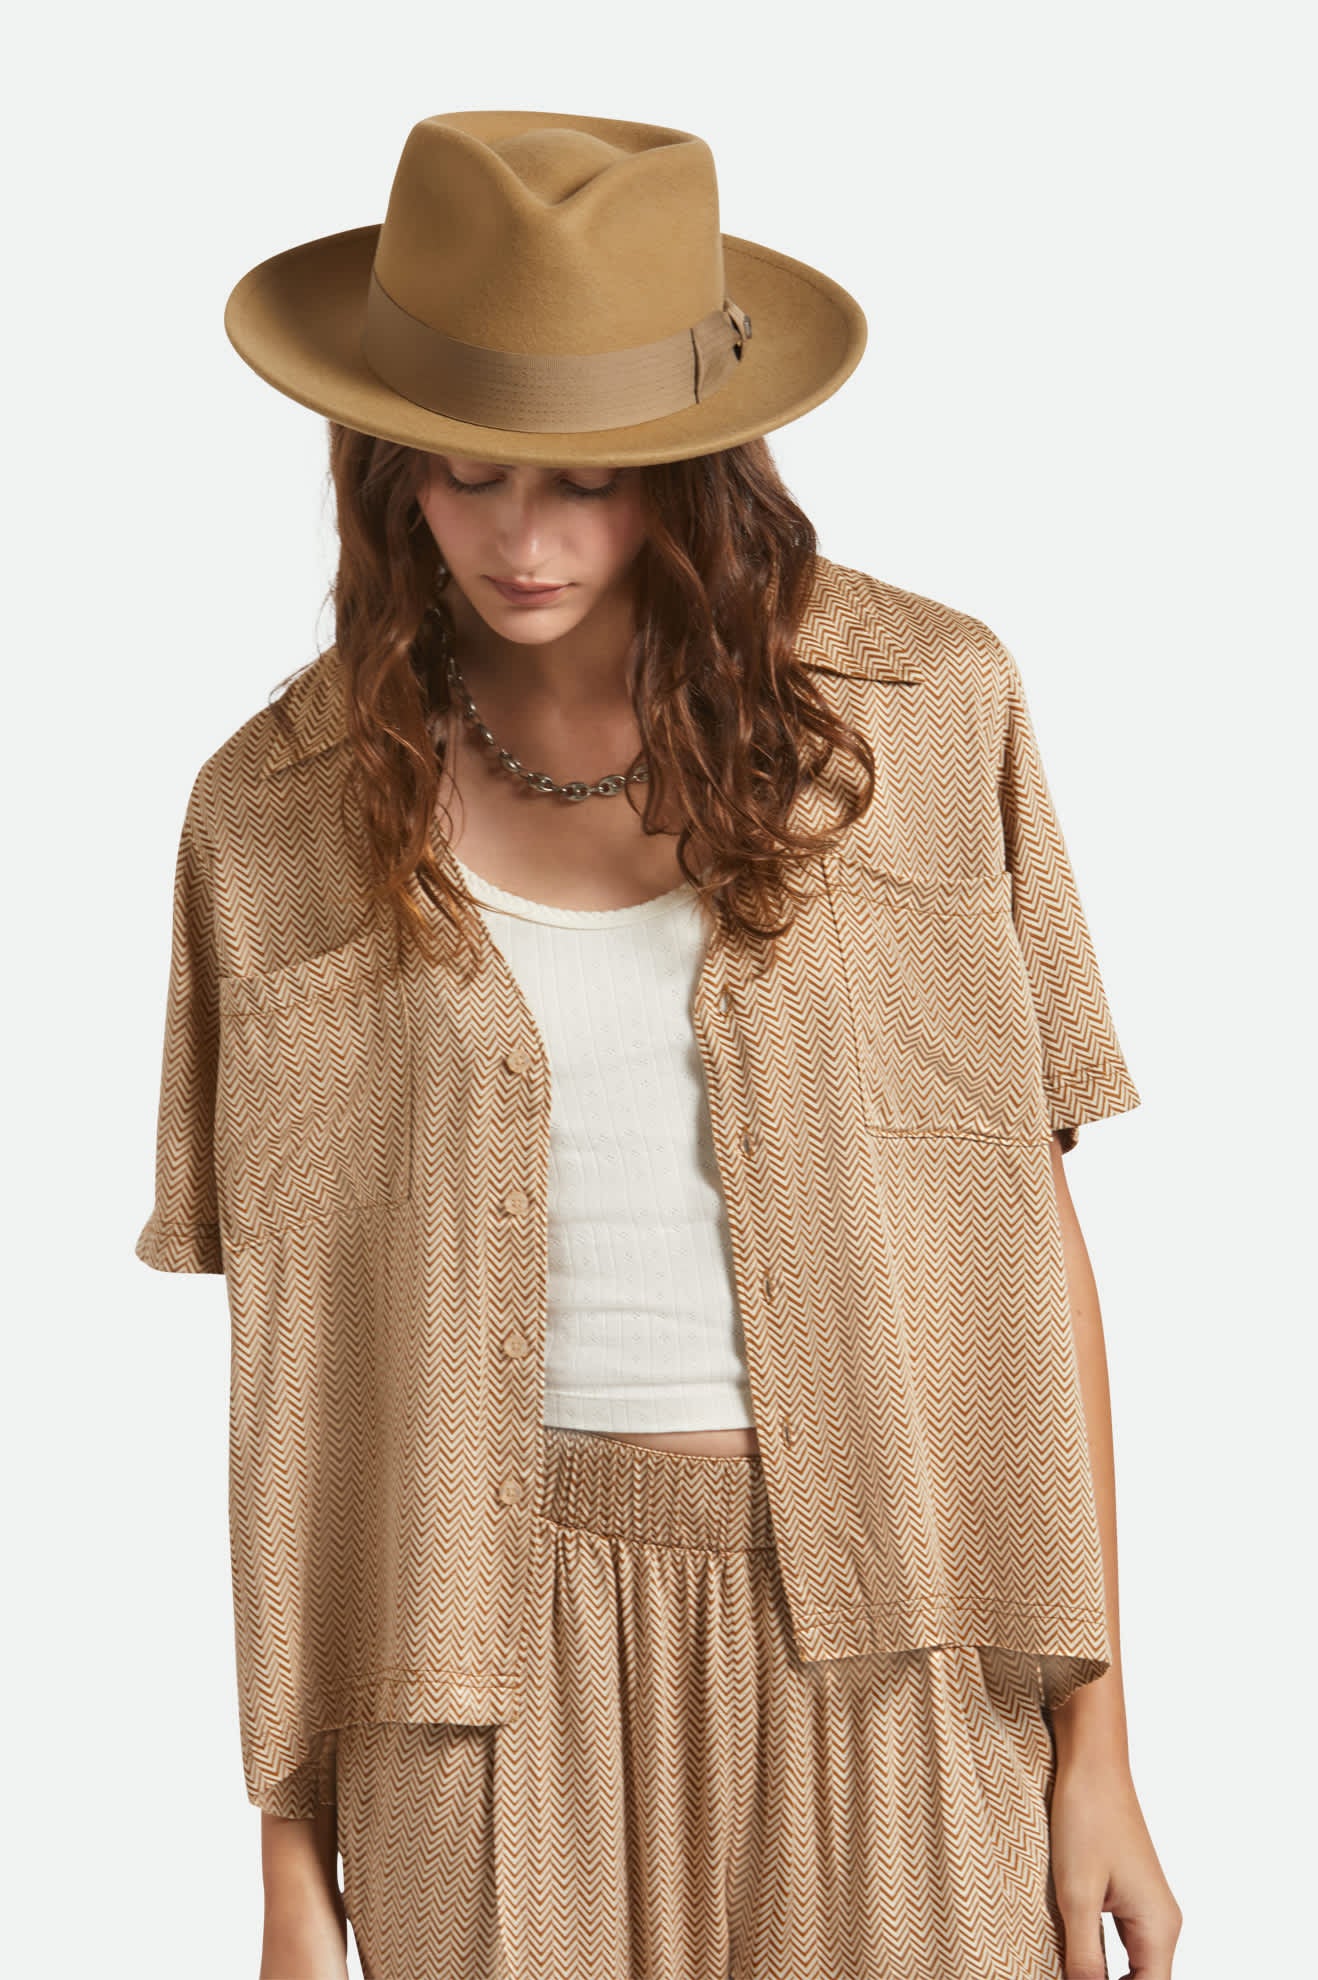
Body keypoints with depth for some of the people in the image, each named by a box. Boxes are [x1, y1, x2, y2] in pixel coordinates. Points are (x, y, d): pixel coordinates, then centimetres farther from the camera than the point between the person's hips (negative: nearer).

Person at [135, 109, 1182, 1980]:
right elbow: (288, 1353, 2)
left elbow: (1031, 1228, 1)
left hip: (886, 1643, 0)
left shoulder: (926, 709, -2)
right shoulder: (282, 812, -1)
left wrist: (1096, 1734, -1)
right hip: (501, 1656, 0)